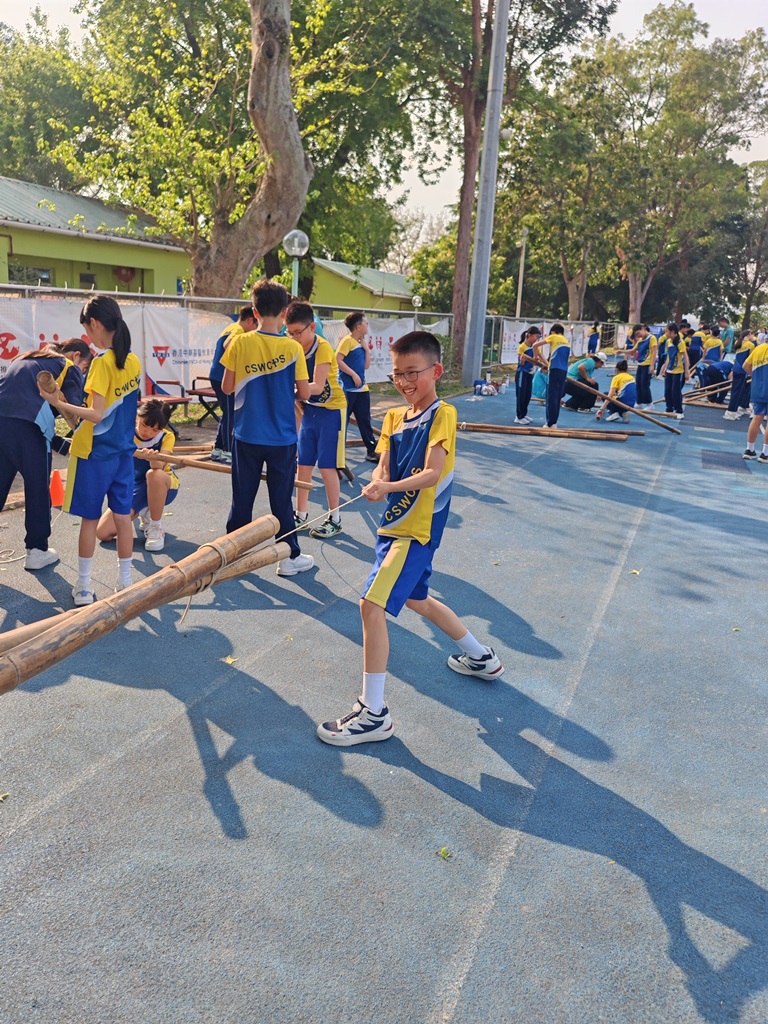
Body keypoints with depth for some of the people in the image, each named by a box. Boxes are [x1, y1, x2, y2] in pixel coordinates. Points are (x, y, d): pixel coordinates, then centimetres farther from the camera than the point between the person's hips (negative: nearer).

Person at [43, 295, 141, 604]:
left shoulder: (102, 362, -18)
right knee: (122, 517, 11)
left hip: (95, 453, -6)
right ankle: (125, 582, 18)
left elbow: (96, 415, -22)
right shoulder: (133, 361, 4)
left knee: (90, 518, 6)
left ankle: (84, 587, 15)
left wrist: (59, 404, -18)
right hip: (124, 450, 6)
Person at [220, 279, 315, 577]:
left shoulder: (240, 343, -7)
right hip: (282, 438, -1)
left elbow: (227, 388, -2)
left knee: (242, 497, 12)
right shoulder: (293, 348, -9)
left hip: (247, 436, 1)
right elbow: (304, 393, -5)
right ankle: (289, 557, 16)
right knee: (281, 499, 8)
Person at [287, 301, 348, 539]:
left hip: (331, 410, -7)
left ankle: (334, 519, 6)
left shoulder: (323, 348, -18)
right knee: (303, 464, 9)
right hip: (310, 409, 7)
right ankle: (301, 515, 19)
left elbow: (317, 387, -28)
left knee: (326, 466, -5)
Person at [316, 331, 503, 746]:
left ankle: (374, 714, -9)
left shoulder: (442, 414, -10)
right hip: (396, 523, 9)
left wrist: (392, 487, -38)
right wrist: (377, 483, -23)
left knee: (372, 604, -17)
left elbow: (433, 472, -22)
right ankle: (481, 657, 47)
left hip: (418, 528, -9)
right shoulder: (394, 417, 11)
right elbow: (383, 466, 1)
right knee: (418, 599, 25)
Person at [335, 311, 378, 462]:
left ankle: (371, 450, 16)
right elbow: (337, 360, -19)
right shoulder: (347, 341, -11)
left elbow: (366, 365, 13)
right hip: (347, 389, -8)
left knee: (365, 421, 10)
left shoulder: (361, 343, 13)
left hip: (362, 388, 8)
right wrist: (353, 374, -19)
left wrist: (367, 349, 3)